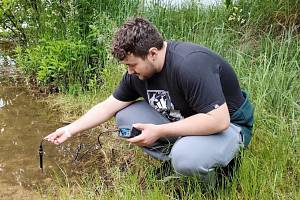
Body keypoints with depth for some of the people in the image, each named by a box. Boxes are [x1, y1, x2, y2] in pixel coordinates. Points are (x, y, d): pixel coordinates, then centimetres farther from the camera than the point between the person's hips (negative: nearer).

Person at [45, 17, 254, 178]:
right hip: (182, 121, 7)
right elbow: (108, 106, 2)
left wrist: (159, 132, -30)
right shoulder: (138, 71, -8)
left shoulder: (190, 64, -32)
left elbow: (218, 120, -35)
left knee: (186, 157, -37)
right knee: (126, 115, -5)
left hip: (228, 124, -7)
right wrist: (70, 129, -4)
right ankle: (178, 162, 2)